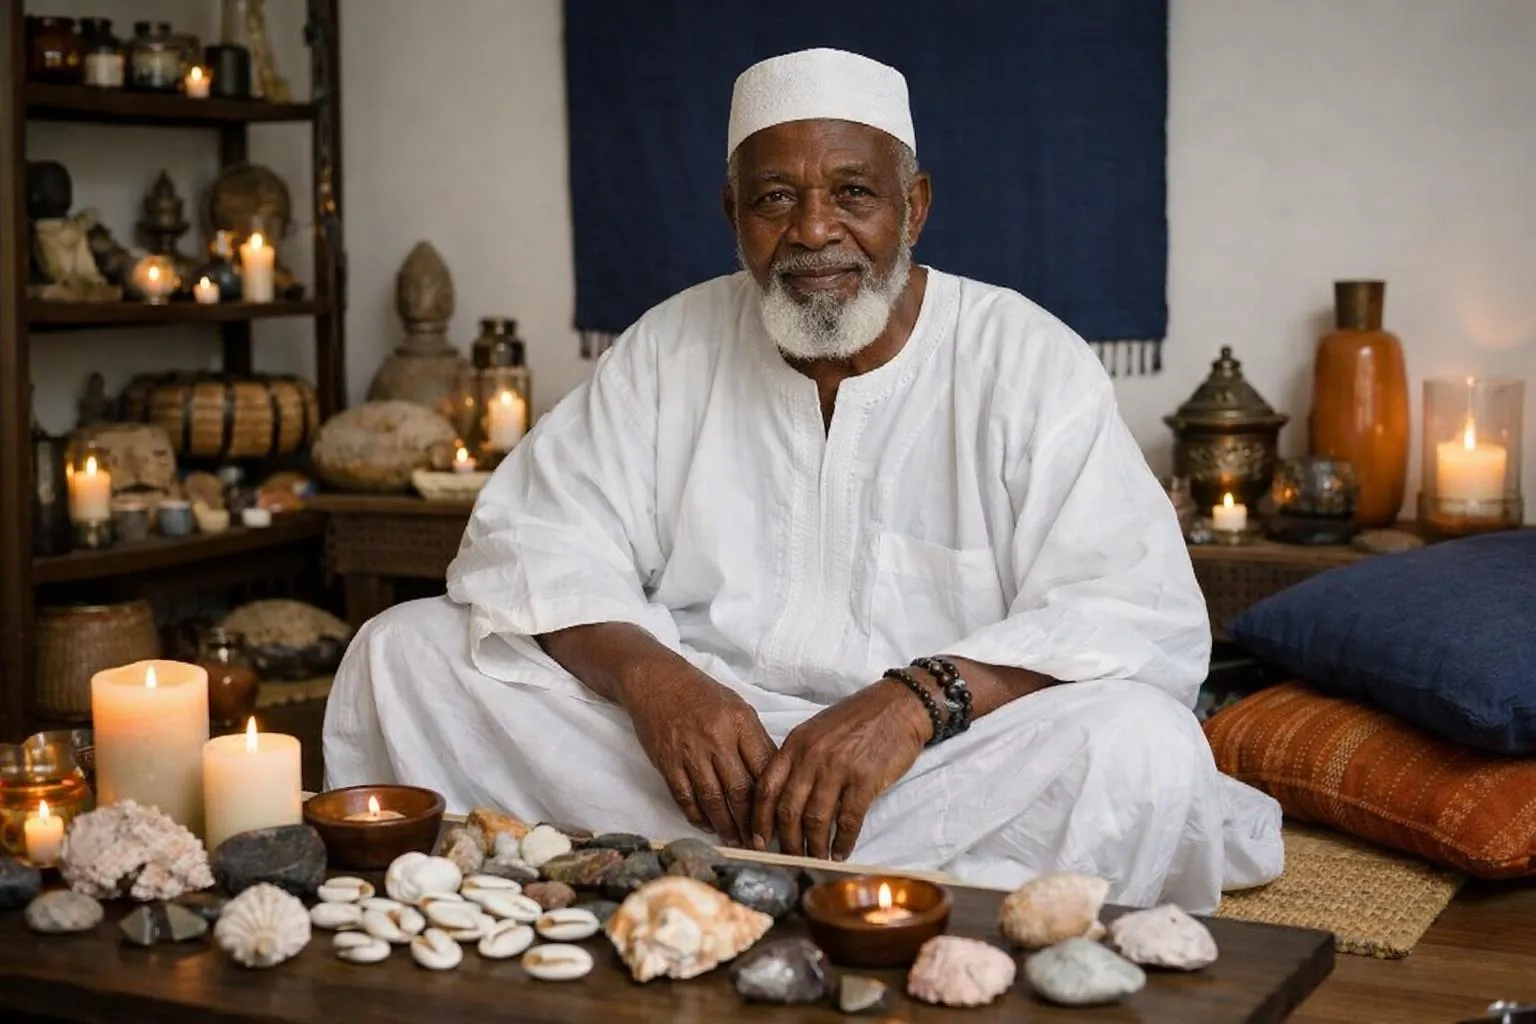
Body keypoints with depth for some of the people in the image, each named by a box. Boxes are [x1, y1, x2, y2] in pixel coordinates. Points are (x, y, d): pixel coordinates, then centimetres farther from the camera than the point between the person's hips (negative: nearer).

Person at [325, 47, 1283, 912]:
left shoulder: (1029, 363, -3)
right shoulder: (670, 348, 8)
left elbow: (1147, 618, -14)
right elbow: (536, 543, 2)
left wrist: (919, 697, -30)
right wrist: (646, 671, -20)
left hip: (936, 765, -3)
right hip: (696, 734, 4)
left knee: (1142, 749, -32)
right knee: (403, 652, -12)